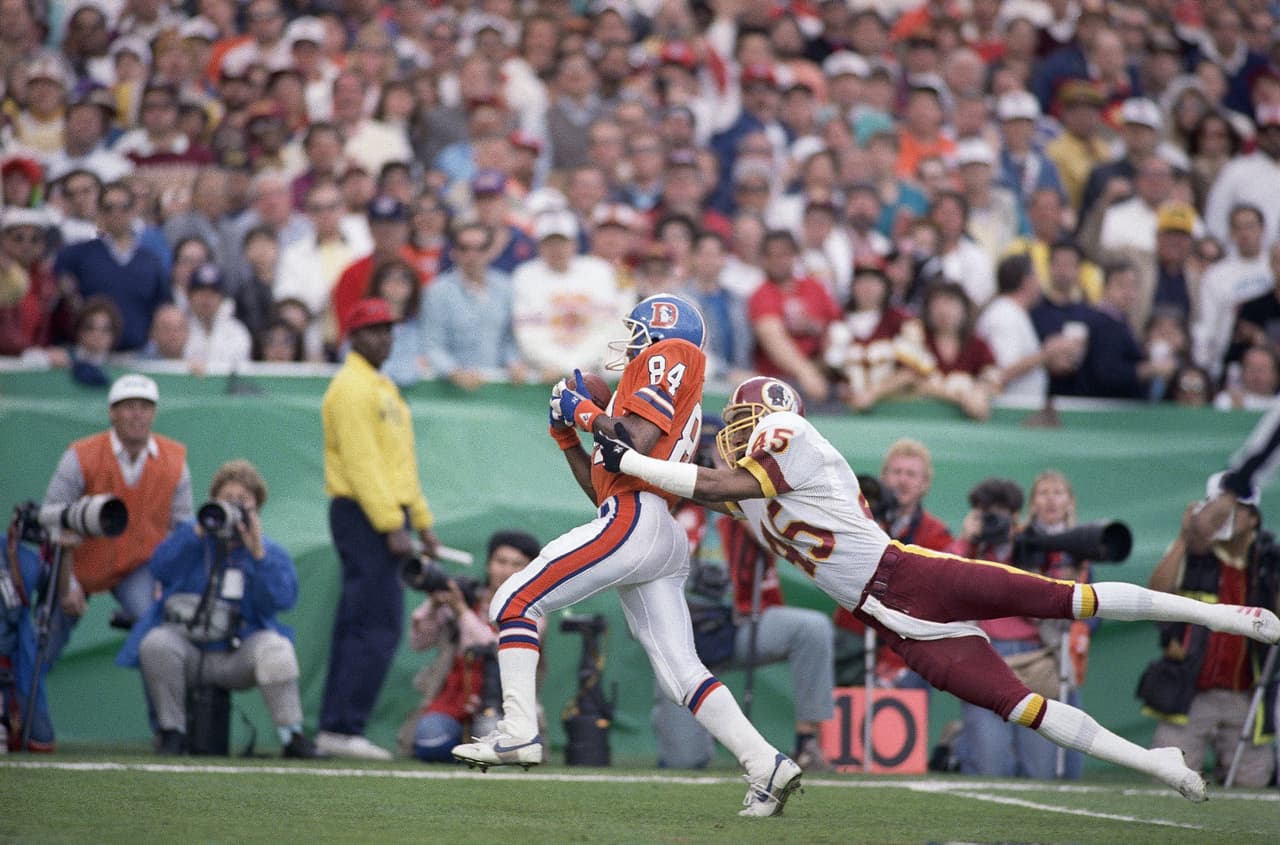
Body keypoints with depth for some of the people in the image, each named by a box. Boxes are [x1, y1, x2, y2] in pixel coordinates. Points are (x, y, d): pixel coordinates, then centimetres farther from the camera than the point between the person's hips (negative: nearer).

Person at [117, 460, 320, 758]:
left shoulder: (271, 552, 6)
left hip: (237, 655, -1)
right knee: (155, 644, -31)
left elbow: (283, 599, -13)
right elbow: (159, 568, -12)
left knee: (275, 649, -31)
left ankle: (292, 735, -24)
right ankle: (172, 731, -16)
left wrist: (257, 553, -20)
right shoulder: (191, 536, 9)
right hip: (186, 644, 1)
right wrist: (199, 531, -17)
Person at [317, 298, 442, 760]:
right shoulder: (352, 387, -10)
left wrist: (421, 522, 19)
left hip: (387, 516, 10)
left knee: (357, 627, 10)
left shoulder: (382, 388, 22)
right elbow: (361, 462, -18)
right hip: (364, 514, -10)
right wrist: (392, 526, -22)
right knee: (378, 627, -13)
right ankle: (342, 729, -13)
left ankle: (334, 731, 12)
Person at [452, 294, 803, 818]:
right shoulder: (680, 407, 31)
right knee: (682, 674, 3)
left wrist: (589, 414, 2)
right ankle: (767, 766, -7)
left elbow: (639, 440, -12)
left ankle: (519, 731, -15)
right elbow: (605, 489, 29)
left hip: (635, 519, -9)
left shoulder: (671, 354, 4)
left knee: (516, 602, -6)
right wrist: (568, 436, 23)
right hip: (665, 543, 9)